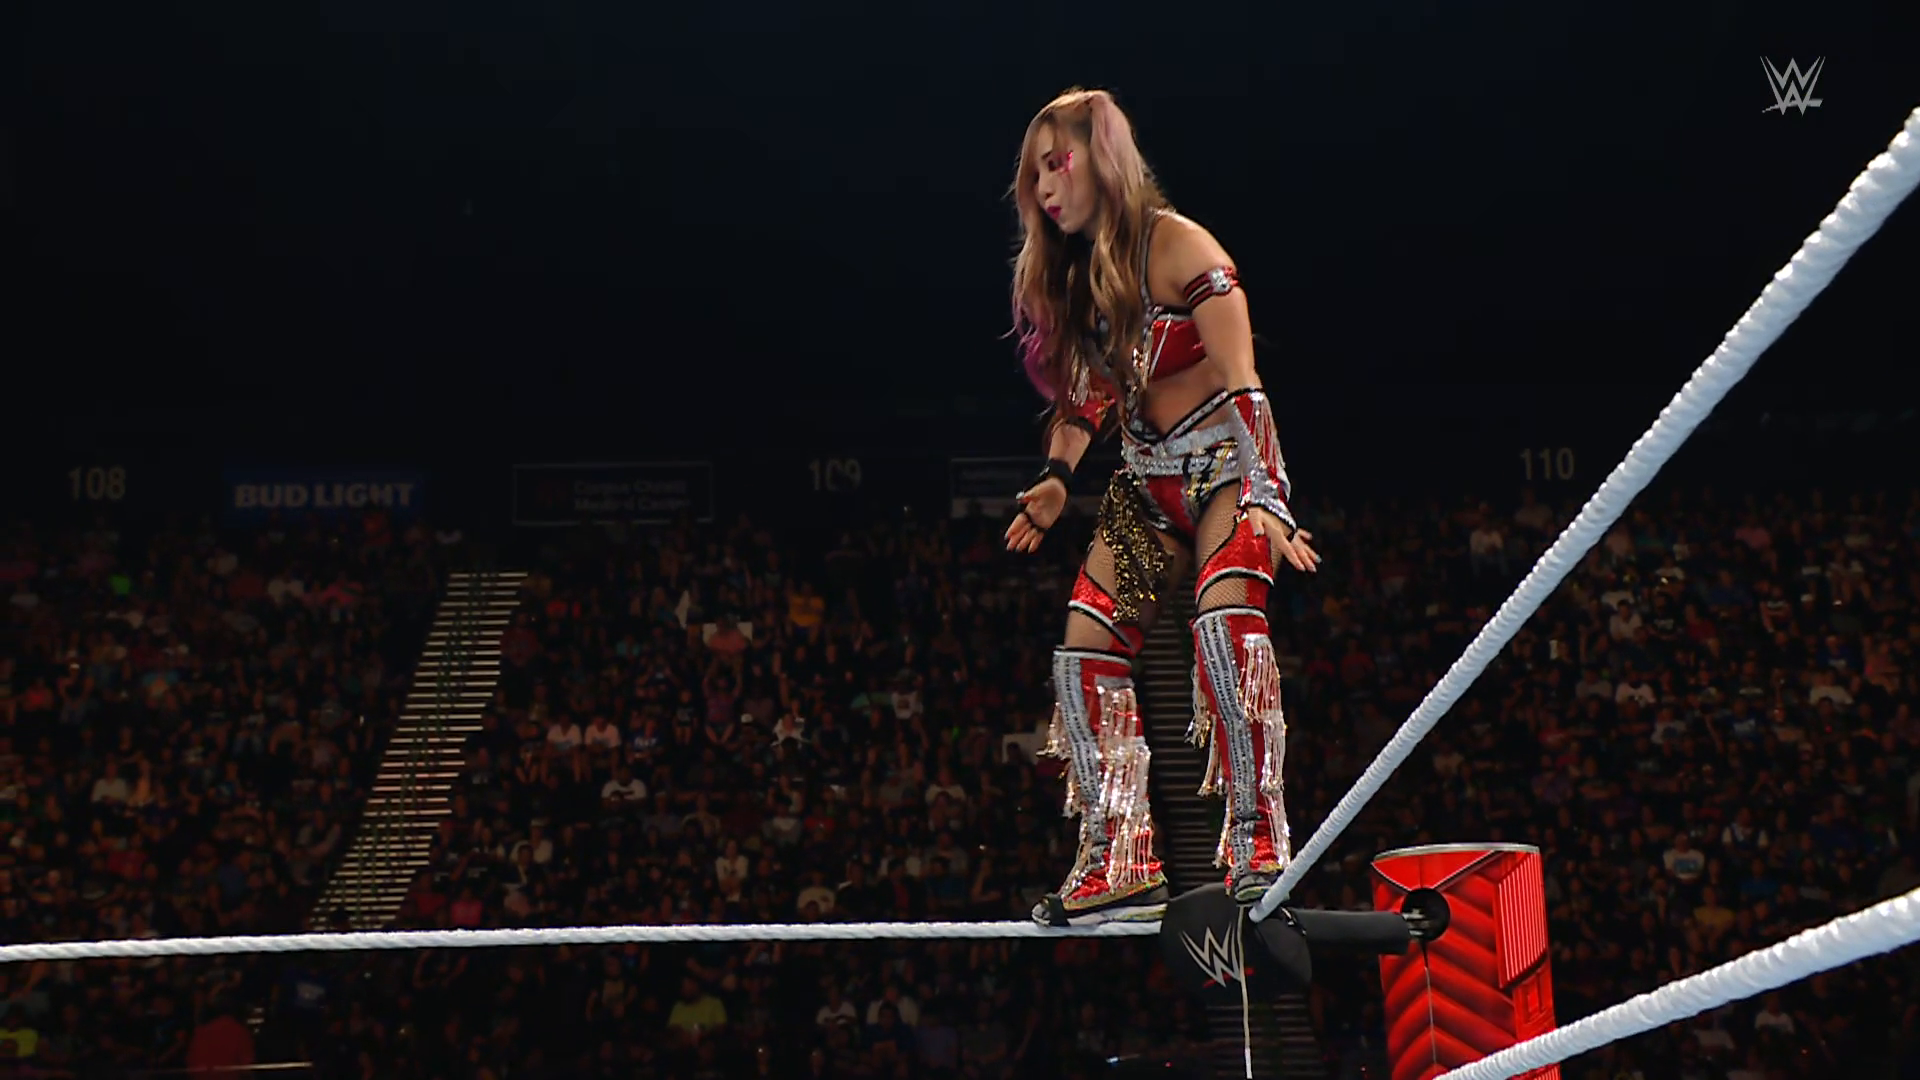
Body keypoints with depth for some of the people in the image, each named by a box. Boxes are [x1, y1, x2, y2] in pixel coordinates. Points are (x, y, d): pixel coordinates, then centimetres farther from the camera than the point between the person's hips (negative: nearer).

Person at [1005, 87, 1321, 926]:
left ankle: (1257, 844, -30)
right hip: (1146, 484, 8)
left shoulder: (1175, 246, -14)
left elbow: (1241, 385, -21)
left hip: (1223, 462, -8)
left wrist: (1264, 495, -30)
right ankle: (1123, 865, -1)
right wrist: (1058, 476, 4)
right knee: (1083, 654, -5)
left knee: (1226, 618, -31)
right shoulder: (1071, 273, 10)